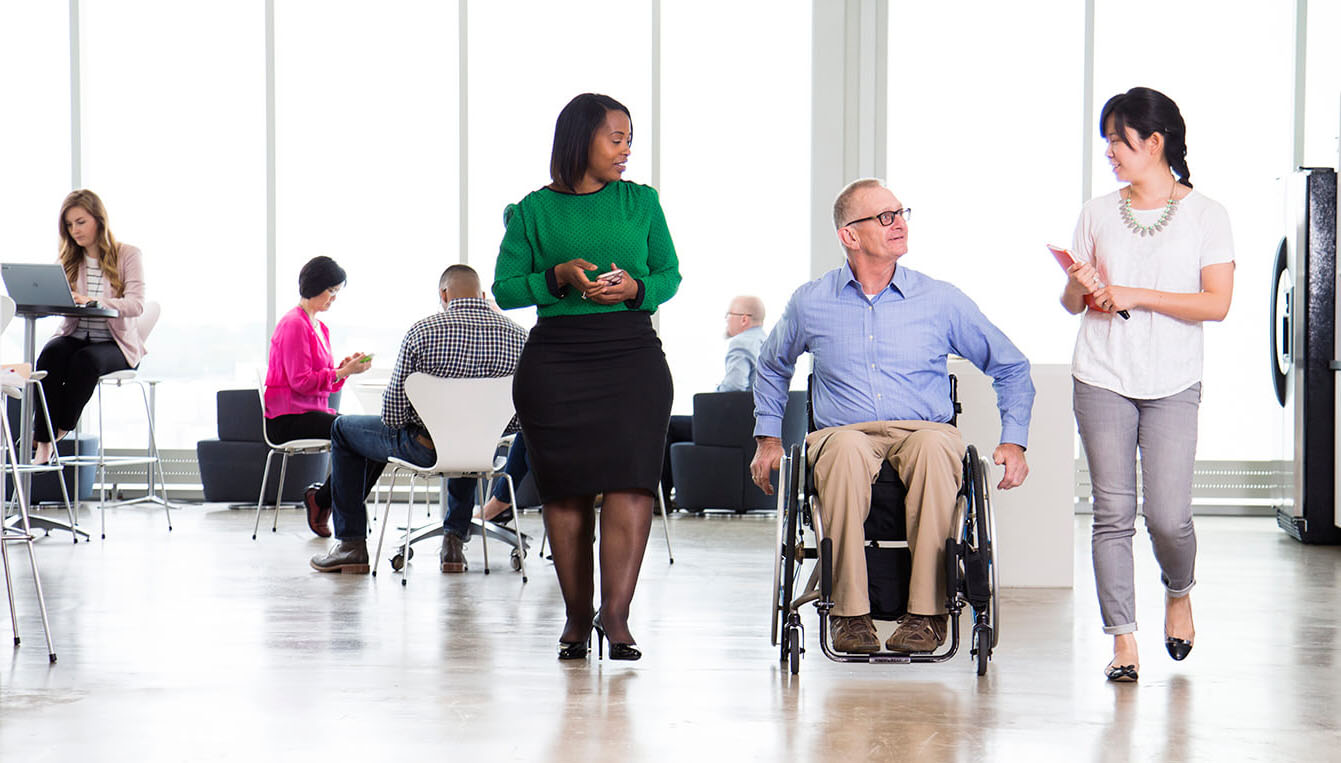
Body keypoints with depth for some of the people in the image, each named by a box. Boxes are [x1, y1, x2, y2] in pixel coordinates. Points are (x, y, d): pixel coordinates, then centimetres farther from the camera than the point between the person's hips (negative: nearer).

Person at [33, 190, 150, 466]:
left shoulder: (128, 256, -2)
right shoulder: (66, 259, 12)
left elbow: (136, 304, -17)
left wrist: (92, 300, -34)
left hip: (117, 343, -3)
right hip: (74, 336, 3)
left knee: (86, 359, -36)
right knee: (50, 355, -31)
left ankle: (61, 429, -20)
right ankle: (44, 443, -35)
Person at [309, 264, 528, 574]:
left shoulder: (422, 331, -17)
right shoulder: (518, 335, -7)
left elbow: (392, 411, -14)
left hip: (426, 446, -4)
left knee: (344, 428, 24)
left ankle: (351, 544, 23)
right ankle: (455, 540, 36)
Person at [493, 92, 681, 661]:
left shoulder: (641, 202, 11)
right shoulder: (535, 210, 6)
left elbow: (670, 274, 16)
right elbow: (505, 289, 5)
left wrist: (635, 287, -5)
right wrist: (559, 276, -11)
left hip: (631, 353, 1)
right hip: (555, 360, -1)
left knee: (630, 478, -12)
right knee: (565, 487, 1)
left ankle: (615, 614, -14)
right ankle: (576, 617, 9)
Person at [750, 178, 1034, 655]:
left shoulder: (940, 301, 8)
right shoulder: (810, 303, 11)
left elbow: (1011, 368, 17)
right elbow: (772, 367, 31)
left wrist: (1013, 441, 6)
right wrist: (768, 438, 21)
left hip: (924, 431, 0)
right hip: (843, 432, 0)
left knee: (934, 446, -39)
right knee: (846, 448, -39)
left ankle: (927, 614, -36)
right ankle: (849, 614, -35)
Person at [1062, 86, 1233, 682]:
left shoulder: (1205, 215, 2)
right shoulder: (1098, 214, 11)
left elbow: (1217, 303, -7)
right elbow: (1072, 303, 16)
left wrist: (1135, 295, -12)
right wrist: (1080, 289, -8)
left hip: (1173, 386, -2)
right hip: (1102, 382, 2)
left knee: (1169, 517, -7)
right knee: (1113, 514, -4)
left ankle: (1179, 592, 25)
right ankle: (1122, 639, 1)